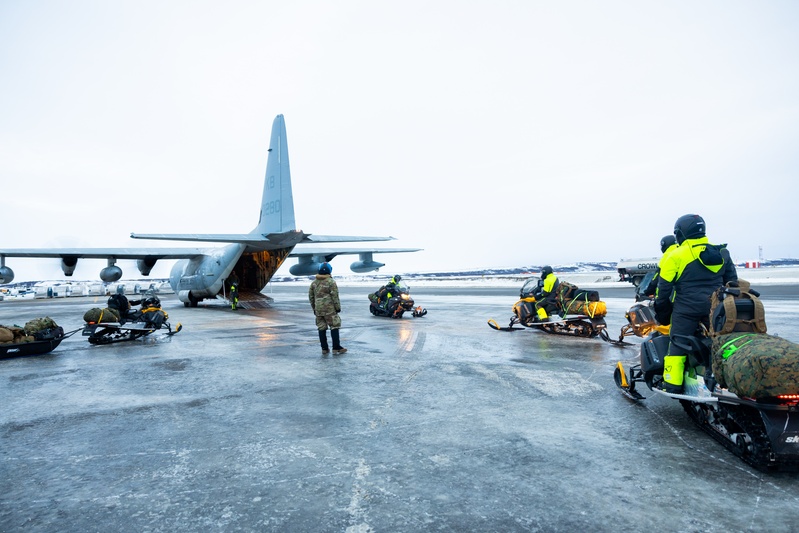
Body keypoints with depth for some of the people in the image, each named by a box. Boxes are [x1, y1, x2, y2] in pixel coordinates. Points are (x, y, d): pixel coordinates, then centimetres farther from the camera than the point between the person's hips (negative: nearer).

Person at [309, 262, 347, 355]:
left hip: (318, 309, 6)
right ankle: (336, 348, -1)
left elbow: (311, 296, 14)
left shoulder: (314, 282, 10)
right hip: (329, 309, -6)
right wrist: (338, 307, -3)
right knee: (334, 327, 0)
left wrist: (314, 308, 22)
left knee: (321, 328, 9)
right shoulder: (331, 282, -9)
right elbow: (335, 296, -11)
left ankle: (324, 348, 11)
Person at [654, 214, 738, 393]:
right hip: (715, 308, 5)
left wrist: (660, 308, 3)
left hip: (686, 308, -5)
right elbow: (732, 281, 16)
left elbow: (664, 285, -7)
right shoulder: (721, 252, 10)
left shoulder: (676, 255, -8)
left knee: (677, 345, -1)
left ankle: (672, 384, -3)